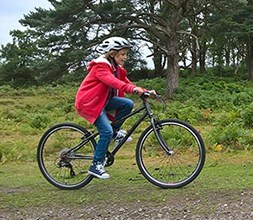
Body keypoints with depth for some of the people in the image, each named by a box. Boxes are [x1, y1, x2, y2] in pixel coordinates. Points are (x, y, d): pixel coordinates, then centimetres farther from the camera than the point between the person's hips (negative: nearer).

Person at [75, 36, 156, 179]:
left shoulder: (116, 68, 11)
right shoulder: (100, 66, -18)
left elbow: (126, 83, 3)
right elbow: (112, 81, -35)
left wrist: (145, 92, -13)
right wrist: (133, 89, -50)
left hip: (103, 101, 8)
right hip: (89, 102, -8)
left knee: (128, 104, -15)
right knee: (107, 132, -20)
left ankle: (116, 130, 3)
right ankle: (96, 165, -10)